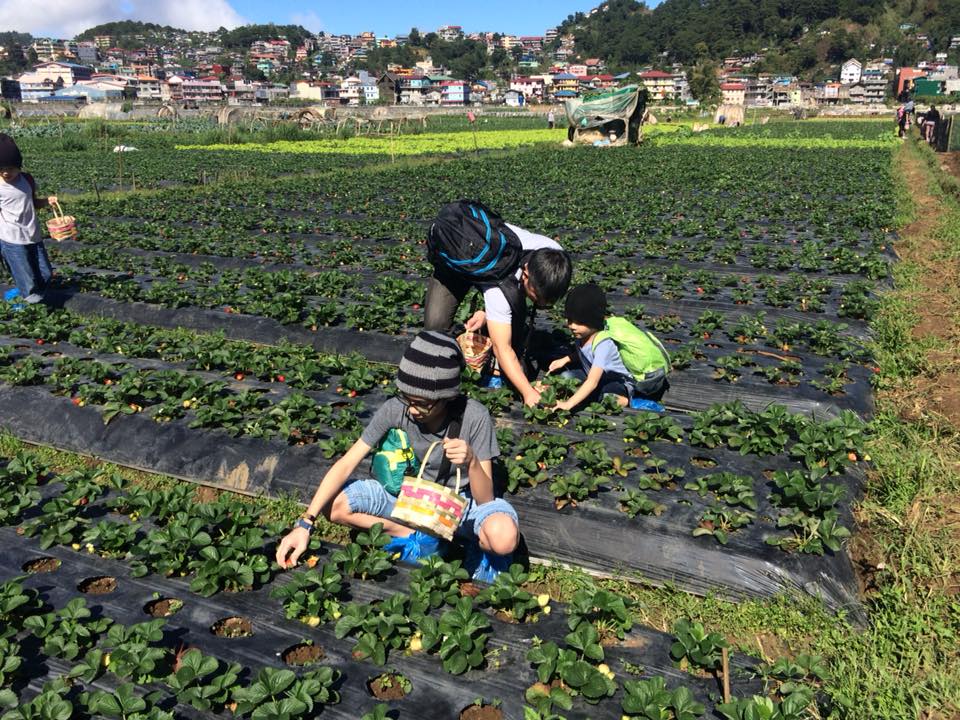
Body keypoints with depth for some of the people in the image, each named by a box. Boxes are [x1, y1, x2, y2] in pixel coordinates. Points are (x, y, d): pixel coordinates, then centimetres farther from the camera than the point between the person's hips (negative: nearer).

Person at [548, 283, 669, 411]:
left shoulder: (604, 343, -34)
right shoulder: (582, 333, -10)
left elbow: (592, 382, -41)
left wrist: (568, 404, -46)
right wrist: (565, 360, 1)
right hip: (604, 376, 9)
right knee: (567, 376, -8)